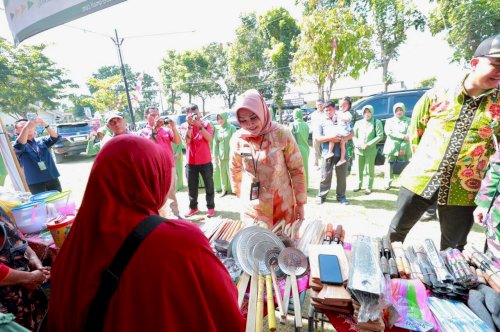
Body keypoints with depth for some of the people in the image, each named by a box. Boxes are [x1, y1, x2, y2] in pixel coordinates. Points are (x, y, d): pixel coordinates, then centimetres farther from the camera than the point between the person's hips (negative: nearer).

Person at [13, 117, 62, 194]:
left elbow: (55, 137, -7)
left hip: (52, 178, 3)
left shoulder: (41, 141, 10)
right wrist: (26, 127, -36)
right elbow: (19, 145, -23)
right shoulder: (17, 146, 1)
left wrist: (45, 125, -22)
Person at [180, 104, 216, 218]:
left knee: (209, 186, 6)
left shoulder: (206, 124, 0)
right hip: (191, 162, 1)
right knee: (192, 187, 10)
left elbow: (209, 138, -15)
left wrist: (199, 125, -21)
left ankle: (211, 207, 17)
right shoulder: (184, 126, 2)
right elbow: (187, 140, -13)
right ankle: (193, 207, 25)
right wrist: (189, 125, -19)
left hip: (205, 161, -1)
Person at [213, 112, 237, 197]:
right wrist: (215, 155, 4)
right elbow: (215, 143, 7)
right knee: (222, 173, 10)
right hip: (221, 155, 4)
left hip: (230, 155, -4)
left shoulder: (232, 128, -7)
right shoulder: (217, 129, 6)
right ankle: (224, 189, 23)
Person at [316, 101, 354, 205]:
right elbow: (318, 138, -2)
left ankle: (341, 196, 22)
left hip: (341, 153, 2)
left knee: (342, 176, 8)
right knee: (325, 176, 2)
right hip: (327, 153, -1)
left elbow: (351, 133, 5)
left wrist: (341, 139, -13)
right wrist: (331, 138, -17)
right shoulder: (322, 123, 9)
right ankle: (321, 195, 16)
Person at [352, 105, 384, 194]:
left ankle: (369, 187, 15)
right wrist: (357, 144, -10)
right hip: (358, 150, 3)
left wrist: (368, 144, -14)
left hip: (370, 151, -3)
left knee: (370, 170, 3)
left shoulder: (377, 122, 0)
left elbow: (380, 136, -6)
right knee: (359, 169, 11)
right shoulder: (358, 123, 10)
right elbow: (354, 135, 8)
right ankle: (359, 185, 26)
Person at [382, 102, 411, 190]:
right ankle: (387, 182, 9)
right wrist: (403, 136, -14)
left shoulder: (408, 121, 9)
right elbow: (388, 132, -6)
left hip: (404, 148, 0)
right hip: (391, 147, 1)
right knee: (388, 164, 1)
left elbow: (409, 135, -3)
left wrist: (403, 147, -14)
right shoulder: (389, 121, 12)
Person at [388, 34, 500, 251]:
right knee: (396, 231, 14)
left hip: (462, 191, 1)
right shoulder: (437, 96, -2)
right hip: (419, 180, 0)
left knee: (453, 251, 16)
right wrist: (423, 160, 9)